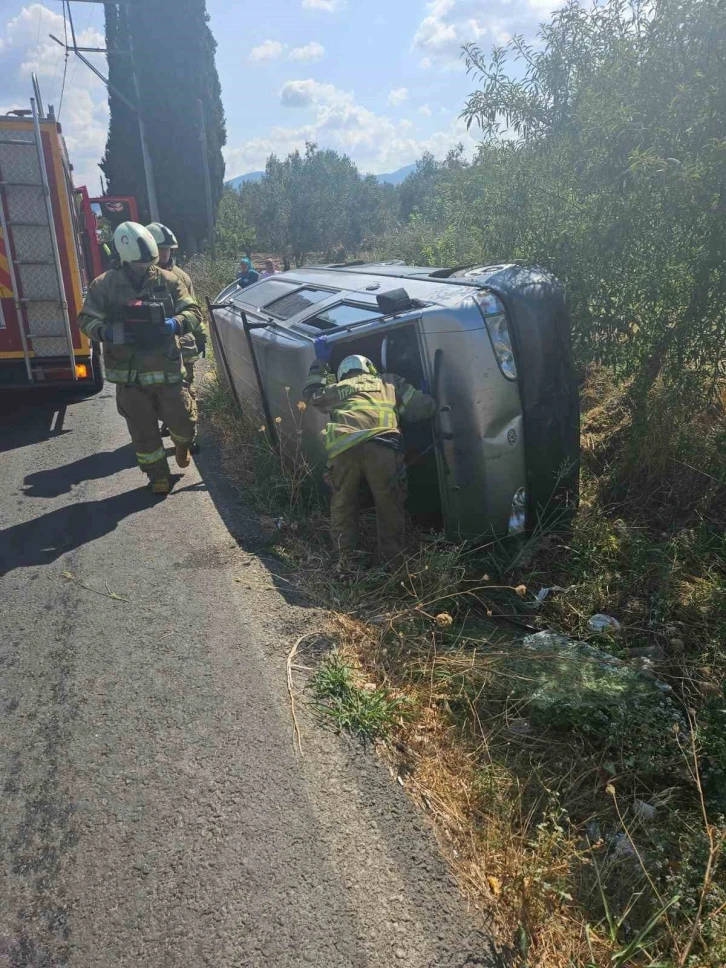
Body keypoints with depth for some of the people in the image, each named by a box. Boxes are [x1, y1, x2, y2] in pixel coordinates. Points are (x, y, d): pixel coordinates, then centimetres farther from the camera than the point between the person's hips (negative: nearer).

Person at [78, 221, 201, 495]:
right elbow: (86, 319, 3)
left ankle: (182, 444, 40)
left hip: (167, 370, 0)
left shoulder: (168, 281, -2)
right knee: (143, 432, 9)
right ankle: (158, 475, 27)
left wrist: (175, 324, -24)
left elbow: (193, 312, -2)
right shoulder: (105, 285, -3)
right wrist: (106, 333, -19)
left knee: (183, 420, 4)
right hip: (129, 375, 0)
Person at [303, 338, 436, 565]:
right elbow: (424, 407, 24)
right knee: (389, 505, 9)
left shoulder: (338, 388, 33)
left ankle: (346, 560, 17)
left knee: (343, 504, 18)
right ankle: (392, 561, 10)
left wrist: (320, 362, 57)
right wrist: (427, 399, 48)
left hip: (342, 448, 2)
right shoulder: (389, 381, 31)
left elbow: (311, 394, 50)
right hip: (381, 446, -1)